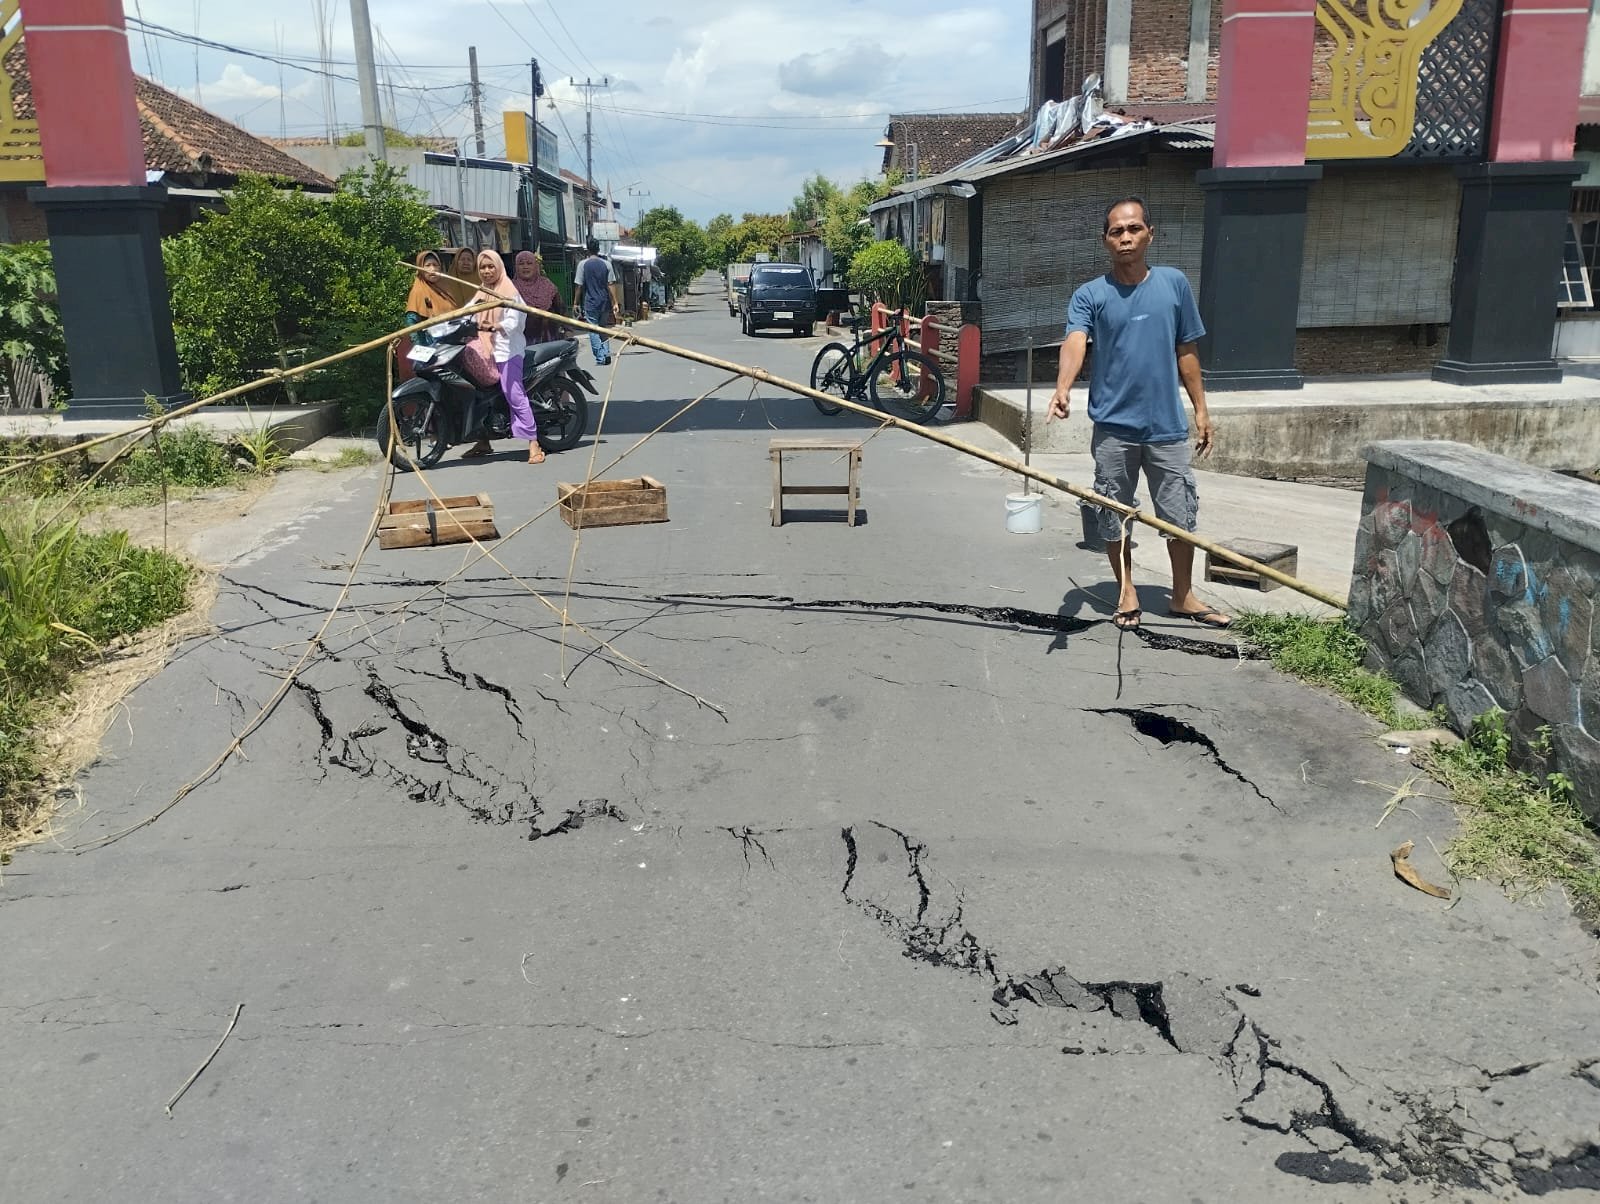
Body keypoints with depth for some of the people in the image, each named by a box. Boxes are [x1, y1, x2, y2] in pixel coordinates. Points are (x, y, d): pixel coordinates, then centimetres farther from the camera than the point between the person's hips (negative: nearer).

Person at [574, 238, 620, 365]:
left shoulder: (583, 264, -6)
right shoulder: (606, 264, 0)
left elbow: (579, 286, -4)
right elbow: (611, 285, -1)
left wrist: (576, 303, 4)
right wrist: (615, 303, 2)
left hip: (590, 303, -3)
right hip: (605, 302, 3)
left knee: (593, 331, 1)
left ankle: (600, 357, -4)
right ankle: (606, 353, 6)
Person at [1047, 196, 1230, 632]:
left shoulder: (1174, 284, 3)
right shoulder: (1089, 296, -6)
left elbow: (1186, 352, 9)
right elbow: (1074, 343, -25)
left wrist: (1201, 409, 8)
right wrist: (1063, 388, -44)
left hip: (1167, 425, 2)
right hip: (1113, 428, -2)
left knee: (1181, 514, 9)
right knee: (1115, 515, 9)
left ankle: (1183, 595, 26)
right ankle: (1126, 591, 27)